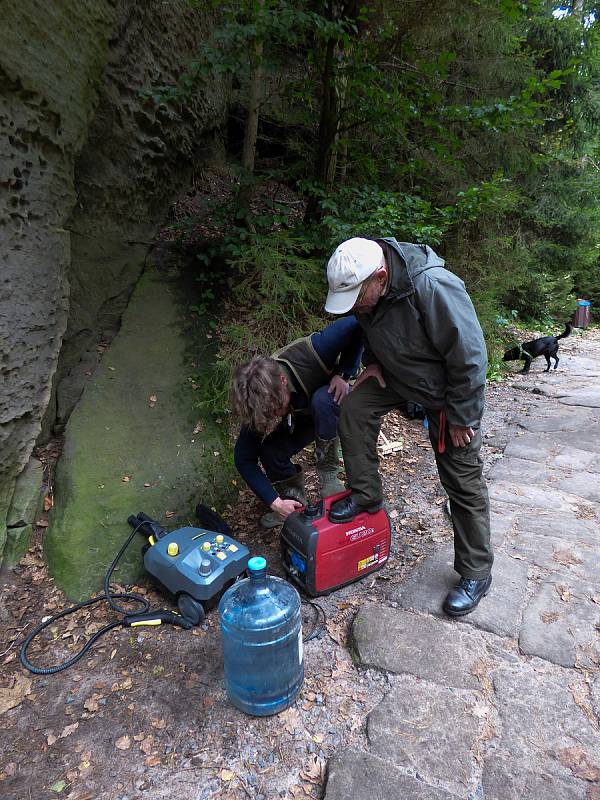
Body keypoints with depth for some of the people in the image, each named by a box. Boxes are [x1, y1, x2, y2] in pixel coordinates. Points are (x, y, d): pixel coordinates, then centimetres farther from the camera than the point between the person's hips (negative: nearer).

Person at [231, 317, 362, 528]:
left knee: (321, 400, -38)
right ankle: (294, 501, 3)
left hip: (332, 402, -2)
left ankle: (328, 473, -18)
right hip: (302, 419, 2)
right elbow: (243, 459, -21)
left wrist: (343, 374, -32)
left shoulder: (310, 354, -40)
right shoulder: (258, 405, -28)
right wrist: (274, 501, -26)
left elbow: (356, 324, -31)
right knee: (268, 450, -24)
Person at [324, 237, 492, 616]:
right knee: (354, 408, -14)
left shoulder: (433, 288, -37)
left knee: (463, 482, 0)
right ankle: (366, 495, 6)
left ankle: (476, 574, 16)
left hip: (446, 387, -6)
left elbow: (470, 357, -29)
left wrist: (461, 417, -21)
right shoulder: (364, 288, -13)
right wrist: (374, 362, -5)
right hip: (396, 372, 6)